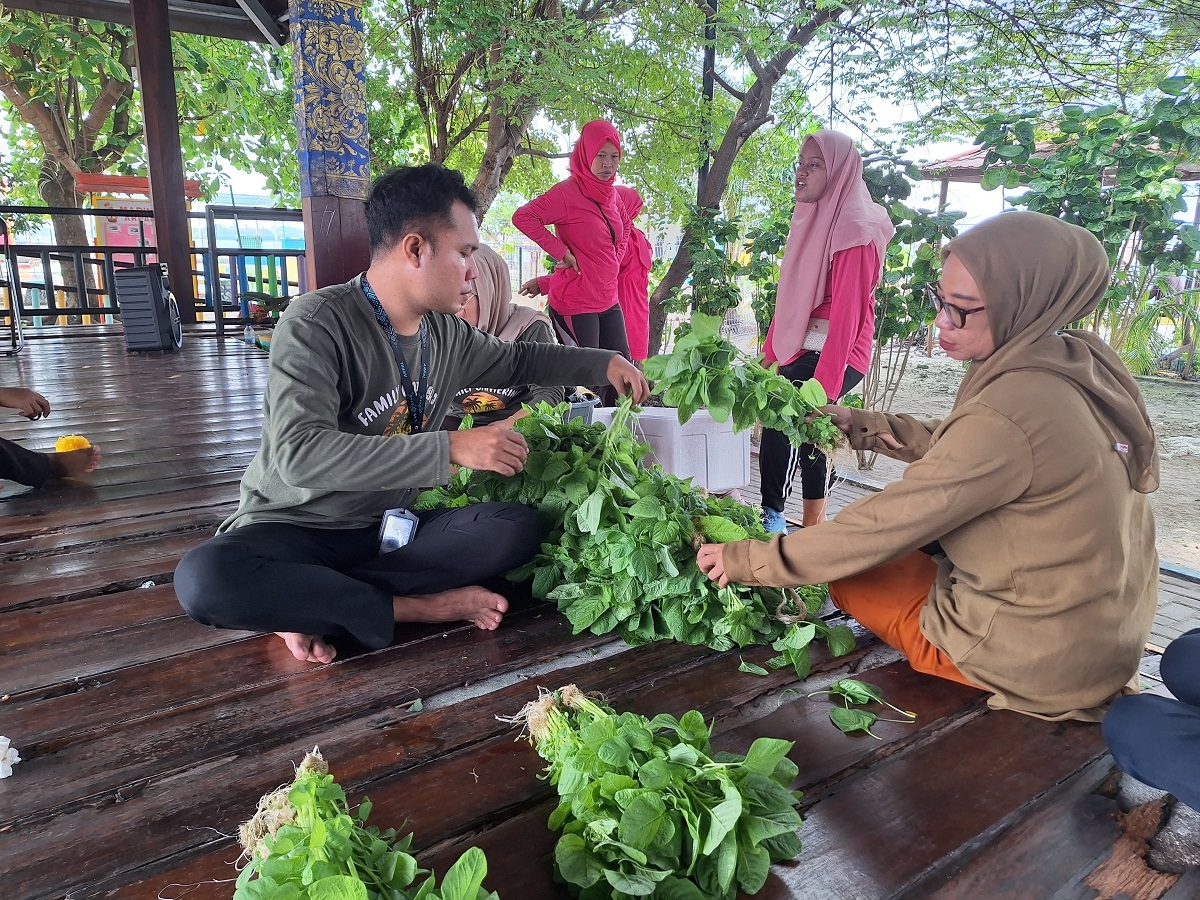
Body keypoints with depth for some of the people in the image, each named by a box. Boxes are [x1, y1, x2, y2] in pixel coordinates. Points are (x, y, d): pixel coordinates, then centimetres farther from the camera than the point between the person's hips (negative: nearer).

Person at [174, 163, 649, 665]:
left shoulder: (446, 333, 2)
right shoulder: (317, 323, -19)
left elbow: (517, 360, 22)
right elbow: (300, 454, -32)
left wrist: (603, 364, 11)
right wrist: (451, 449, -34)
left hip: (388, 530, 6)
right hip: (292, 530, -5)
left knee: (518, 529, -17)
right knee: (207, 579, -37)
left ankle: (314, 604, -15)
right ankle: (413, 608, -18)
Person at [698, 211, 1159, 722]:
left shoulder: (1008, 415, -31)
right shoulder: (1080, 363, -4)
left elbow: (885, 525, -25)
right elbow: (957, 448, 9)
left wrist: (748, 560, -16)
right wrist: (858, 425, 5)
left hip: (1040, 658, -8)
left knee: (849, 575, 5)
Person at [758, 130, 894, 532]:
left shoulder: (854, 230, -16)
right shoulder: (810, 219, 11)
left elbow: (846, 315, -22)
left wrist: (823, 390, -26)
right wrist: (769, 356, 9)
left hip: (838, 353, -9)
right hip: (800, 348, 9)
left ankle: (772, 517, -9)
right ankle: (813, 527, 26)